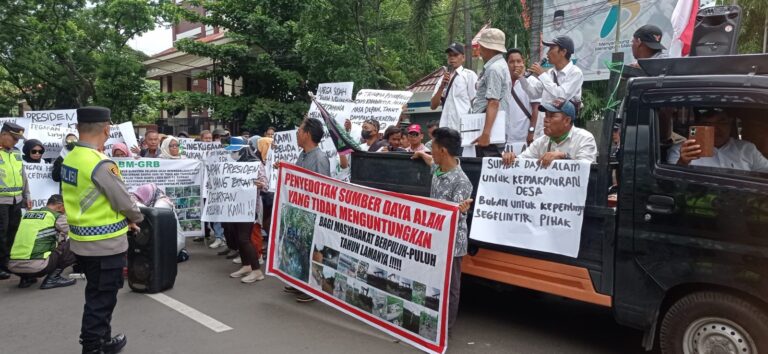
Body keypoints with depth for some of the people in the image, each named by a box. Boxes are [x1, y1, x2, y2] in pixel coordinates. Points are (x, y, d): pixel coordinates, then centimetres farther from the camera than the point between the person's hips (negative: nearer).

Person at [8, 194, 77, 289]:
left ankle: (26, 278, 18)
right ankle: (52, 278, 0)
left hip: (13, 266, 7)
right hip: (37, 266, -7)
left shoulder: (27, 213, 20)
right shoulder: (58, 217, 2)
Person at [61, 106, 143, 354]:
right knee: (102, 298, 7)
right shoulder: (101, 164, -24)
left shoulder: (69, 159, 3)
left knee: (96, 293, 22)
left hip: (81, 240, 8)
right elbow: (123, 201, -16)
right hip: (105, 243, -8)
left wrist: (122, 219, 11)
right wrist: (136, 218, 5)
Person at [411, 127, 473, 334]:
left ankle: (446, 327, 18)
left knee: (449, 286, 6)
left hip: (451, 243, -8)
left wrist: (461, 209, -48)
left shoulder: (461, 181, -22)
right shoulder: (438, 169, 3)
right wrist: (422, 154, 46)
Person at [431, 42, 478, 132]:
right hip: (446, 127, 5)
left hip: (464, 128, -5)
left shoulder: (469, 75, 0)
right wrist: (442, 86, -5)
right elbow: (433, 106, 8)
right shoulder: (443, 79, 15)